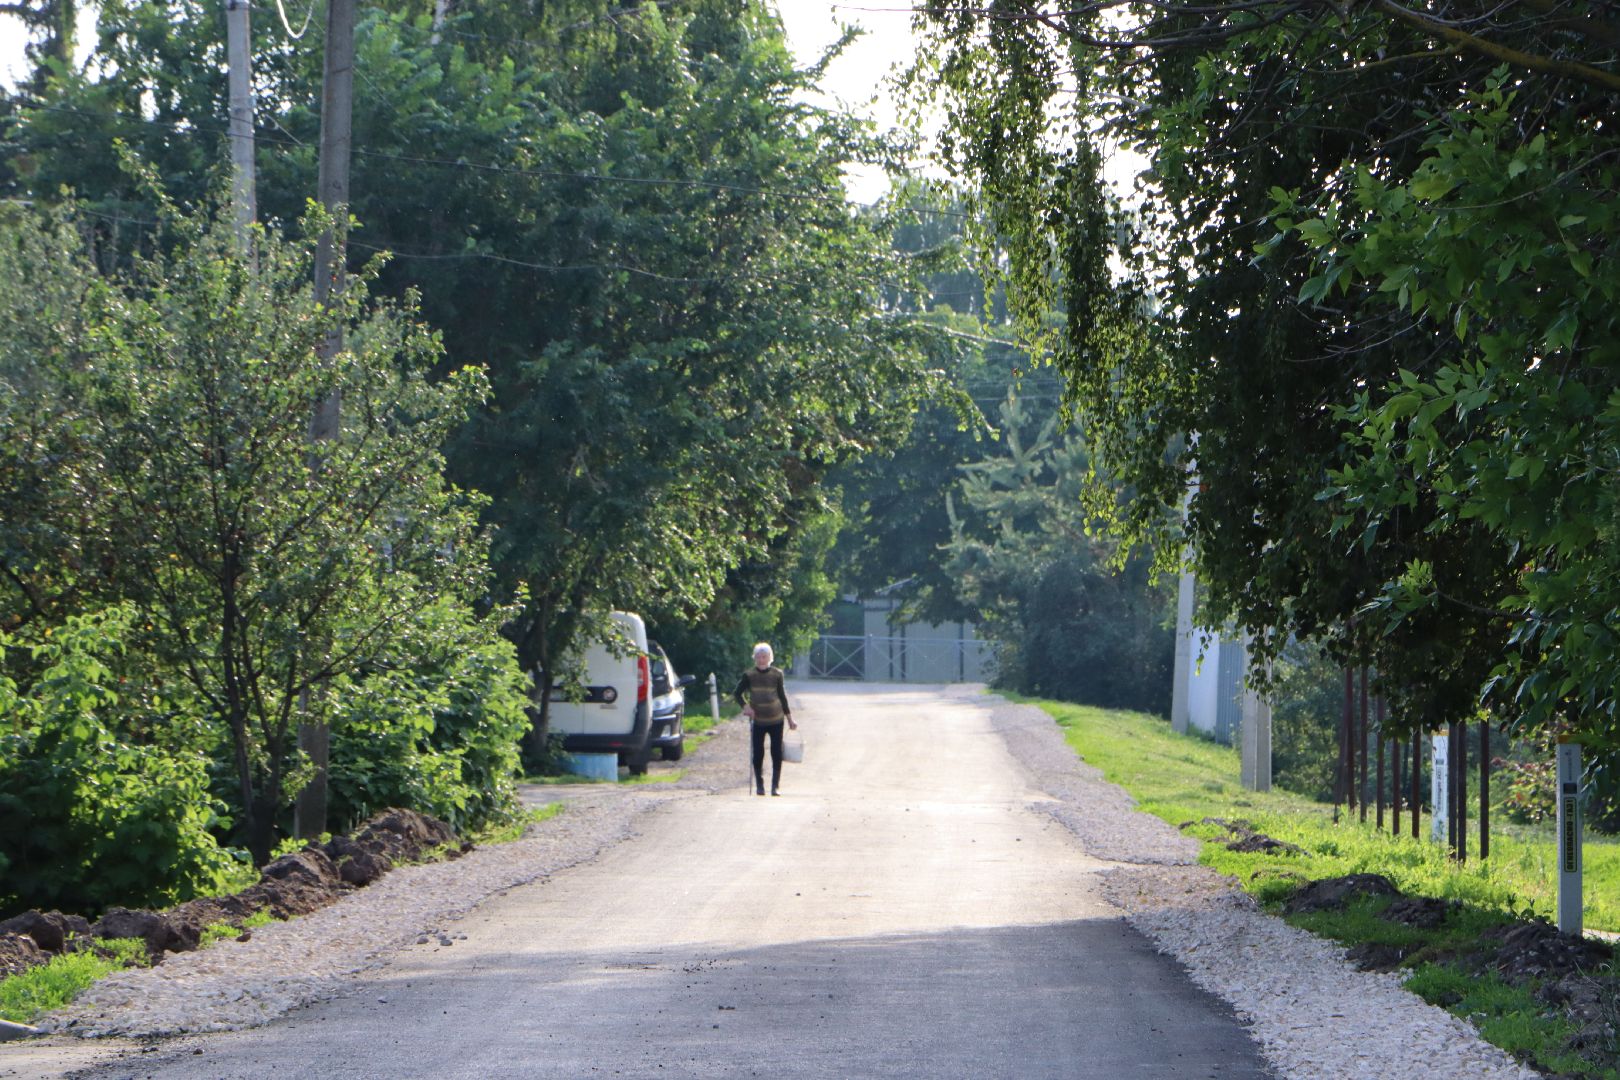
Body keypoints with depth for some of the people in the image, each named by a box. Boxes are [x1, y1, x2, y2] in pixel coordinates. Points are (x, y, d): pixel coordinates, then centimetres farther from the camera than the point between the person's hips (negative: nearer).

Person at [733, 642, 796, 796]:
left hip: (776, 720, 0)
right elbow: (737, 693, 3)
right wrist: (745, 706, -15)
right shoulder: (749, 675, -2)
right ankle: (759, 785, 13)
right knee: (758, 754, 0)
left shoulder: (777, 674, 0)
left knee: (777, 753, -1)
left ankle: (776, 785, 7)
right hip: (758, 721, 0)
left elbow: (783, 697, 6)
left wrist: (790, 719, 8)